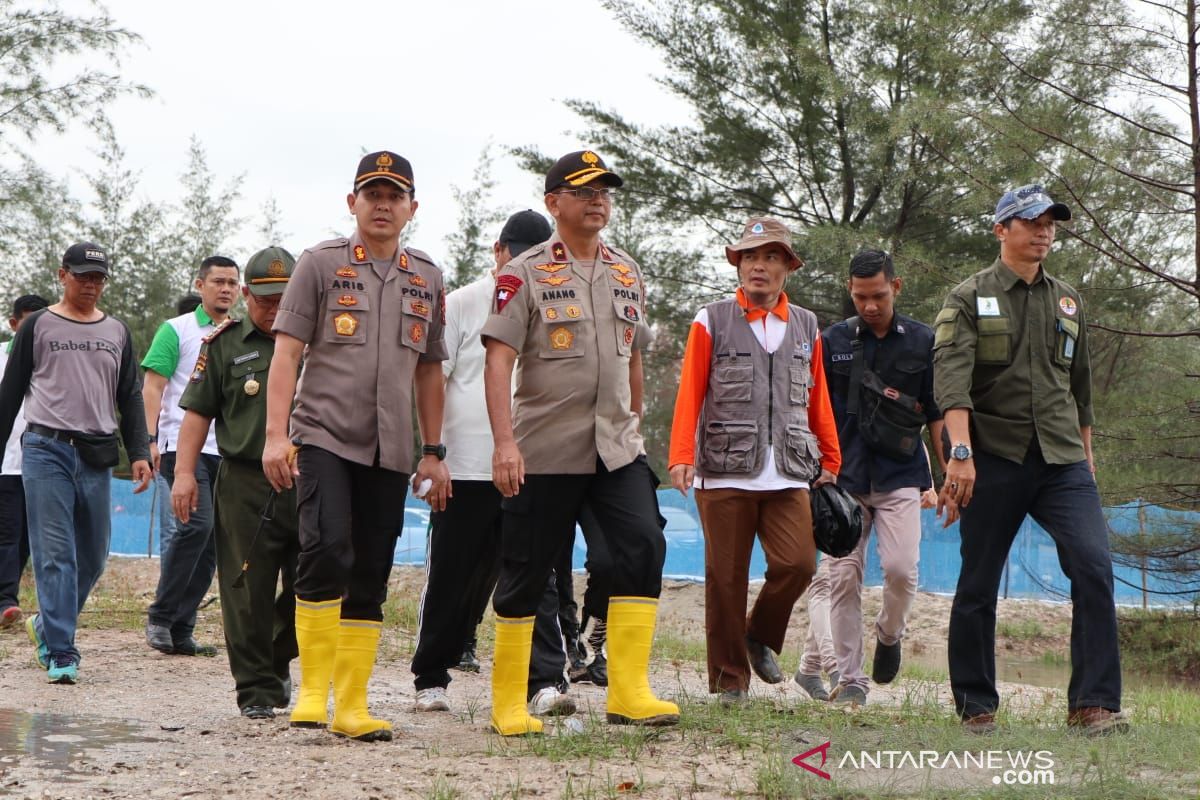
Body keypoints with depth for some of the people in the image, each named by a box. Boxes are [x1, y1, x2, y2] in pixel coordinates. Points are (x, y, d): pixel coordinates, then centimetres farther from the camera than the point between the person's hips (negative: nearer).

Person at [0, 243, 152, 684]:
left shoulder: (116, 332, 15)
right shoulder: (38, 326, 5)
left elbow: (131, 397, 14)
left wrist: (139, 454, 4)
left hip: (97, 456, 4)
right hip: (46, 451, -4)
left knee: (93, 556, 6)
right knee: (55, 554, -8)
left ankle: (47, 624, 28)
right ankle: (61, 651, -8)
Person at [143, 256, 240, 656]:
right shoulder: (177, 330, 3)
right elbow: (152, 386, -2)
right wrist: (151, 438, -13)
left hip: (227, 450, 6)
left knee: (212, 542, 3)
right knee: (197, 523, -21)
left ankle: (180, 630, 9)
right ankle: (160, 615, -9)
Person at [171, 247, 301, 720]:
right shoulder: (225, 345, 8)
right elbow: (198, 412, 7)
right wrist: (185, 472, -2)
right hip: (244, 485, -2)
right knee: (248, 592, -2)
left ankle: (277, 663, 28)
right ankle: (257, 688, 6)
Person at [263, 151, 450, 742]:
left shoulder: (426, 279, 16)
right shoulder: (321, 264, 4)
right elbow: (287, 351, -2)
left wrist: (434, 452, 16)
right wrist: (276, 435, -12)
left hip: (390, 450, 4)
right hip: (325, 437, -4)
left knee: (371, 579, 3)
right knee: (327, 552, -21)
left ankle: (352, 707, 9)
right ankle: (312, 692, -12)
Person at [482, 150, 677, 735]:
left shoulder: (627, 273, 13)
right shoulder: (525, 274, -5)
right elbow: (498, 359, -13)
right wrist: (504, 442, -23)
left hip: (616, 450, 4)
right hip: (543, 451, -4)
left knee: (643, 549, -13)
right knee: (527, 571, 1)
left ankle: (629, 693, -11)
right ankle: (508, 703, 13)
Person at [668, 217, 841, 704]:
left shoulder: (806, 327, 16)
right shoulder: (712, 322, 7)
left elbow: (818, 402, 19)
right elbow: (690, 394, 1)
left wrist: (830, 461, 17)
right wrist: (681, 457, -9)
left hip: (789, 475, 2)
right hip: (724, 474, -2)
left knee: (797, 563, -11)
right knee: (726, 577, 0)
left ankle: (760, 637, 16)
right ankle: (729, 677, 10)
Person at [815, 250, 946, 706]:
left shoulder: (923, 342, 6)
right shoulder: (832, 341, 7)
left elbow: (937, 414, 9)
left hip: (900, 478, -1)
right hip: (846, 477, 1)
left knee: (900, 567, -16)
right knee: (844, 578, -2)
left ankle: (889, 634, 15)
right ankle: (850, 679, 5)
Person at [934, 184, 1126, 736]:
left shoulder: (1068, 302, 16)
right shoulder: (969, 299, 0)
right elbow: (951, 376, -14)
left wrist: (1085, 450, 26)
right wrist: (960, 452, -27)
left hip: (1062, 461, 3)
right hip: (993, 458, -3)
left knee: (1094, 566, -14)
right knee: (978, 586, 2)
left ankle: (1093, 705, -13)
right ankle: (976, 707, 16)